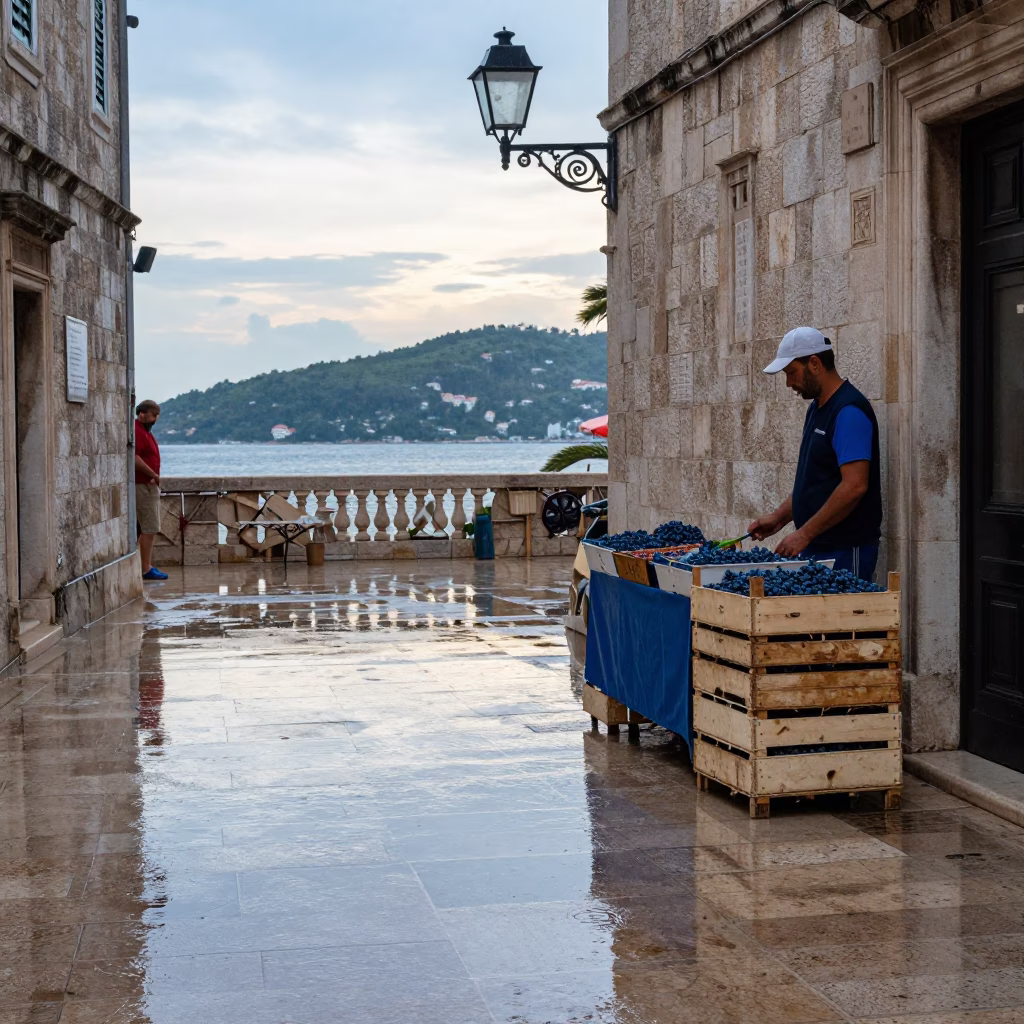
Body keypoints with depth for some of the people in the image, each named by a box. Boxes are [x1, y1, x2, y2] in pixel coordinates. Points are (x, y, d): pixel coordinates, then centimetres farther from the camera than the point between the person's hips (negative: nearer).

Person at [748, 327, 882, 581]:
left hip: (845, 550, -9)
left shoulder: (849, 412, -15)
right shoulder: (817, 407, 16)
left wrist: (804, 533, -20)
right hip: (816, 546, 9)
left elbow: (855, 486, -23)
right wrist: (779, 517, 11)